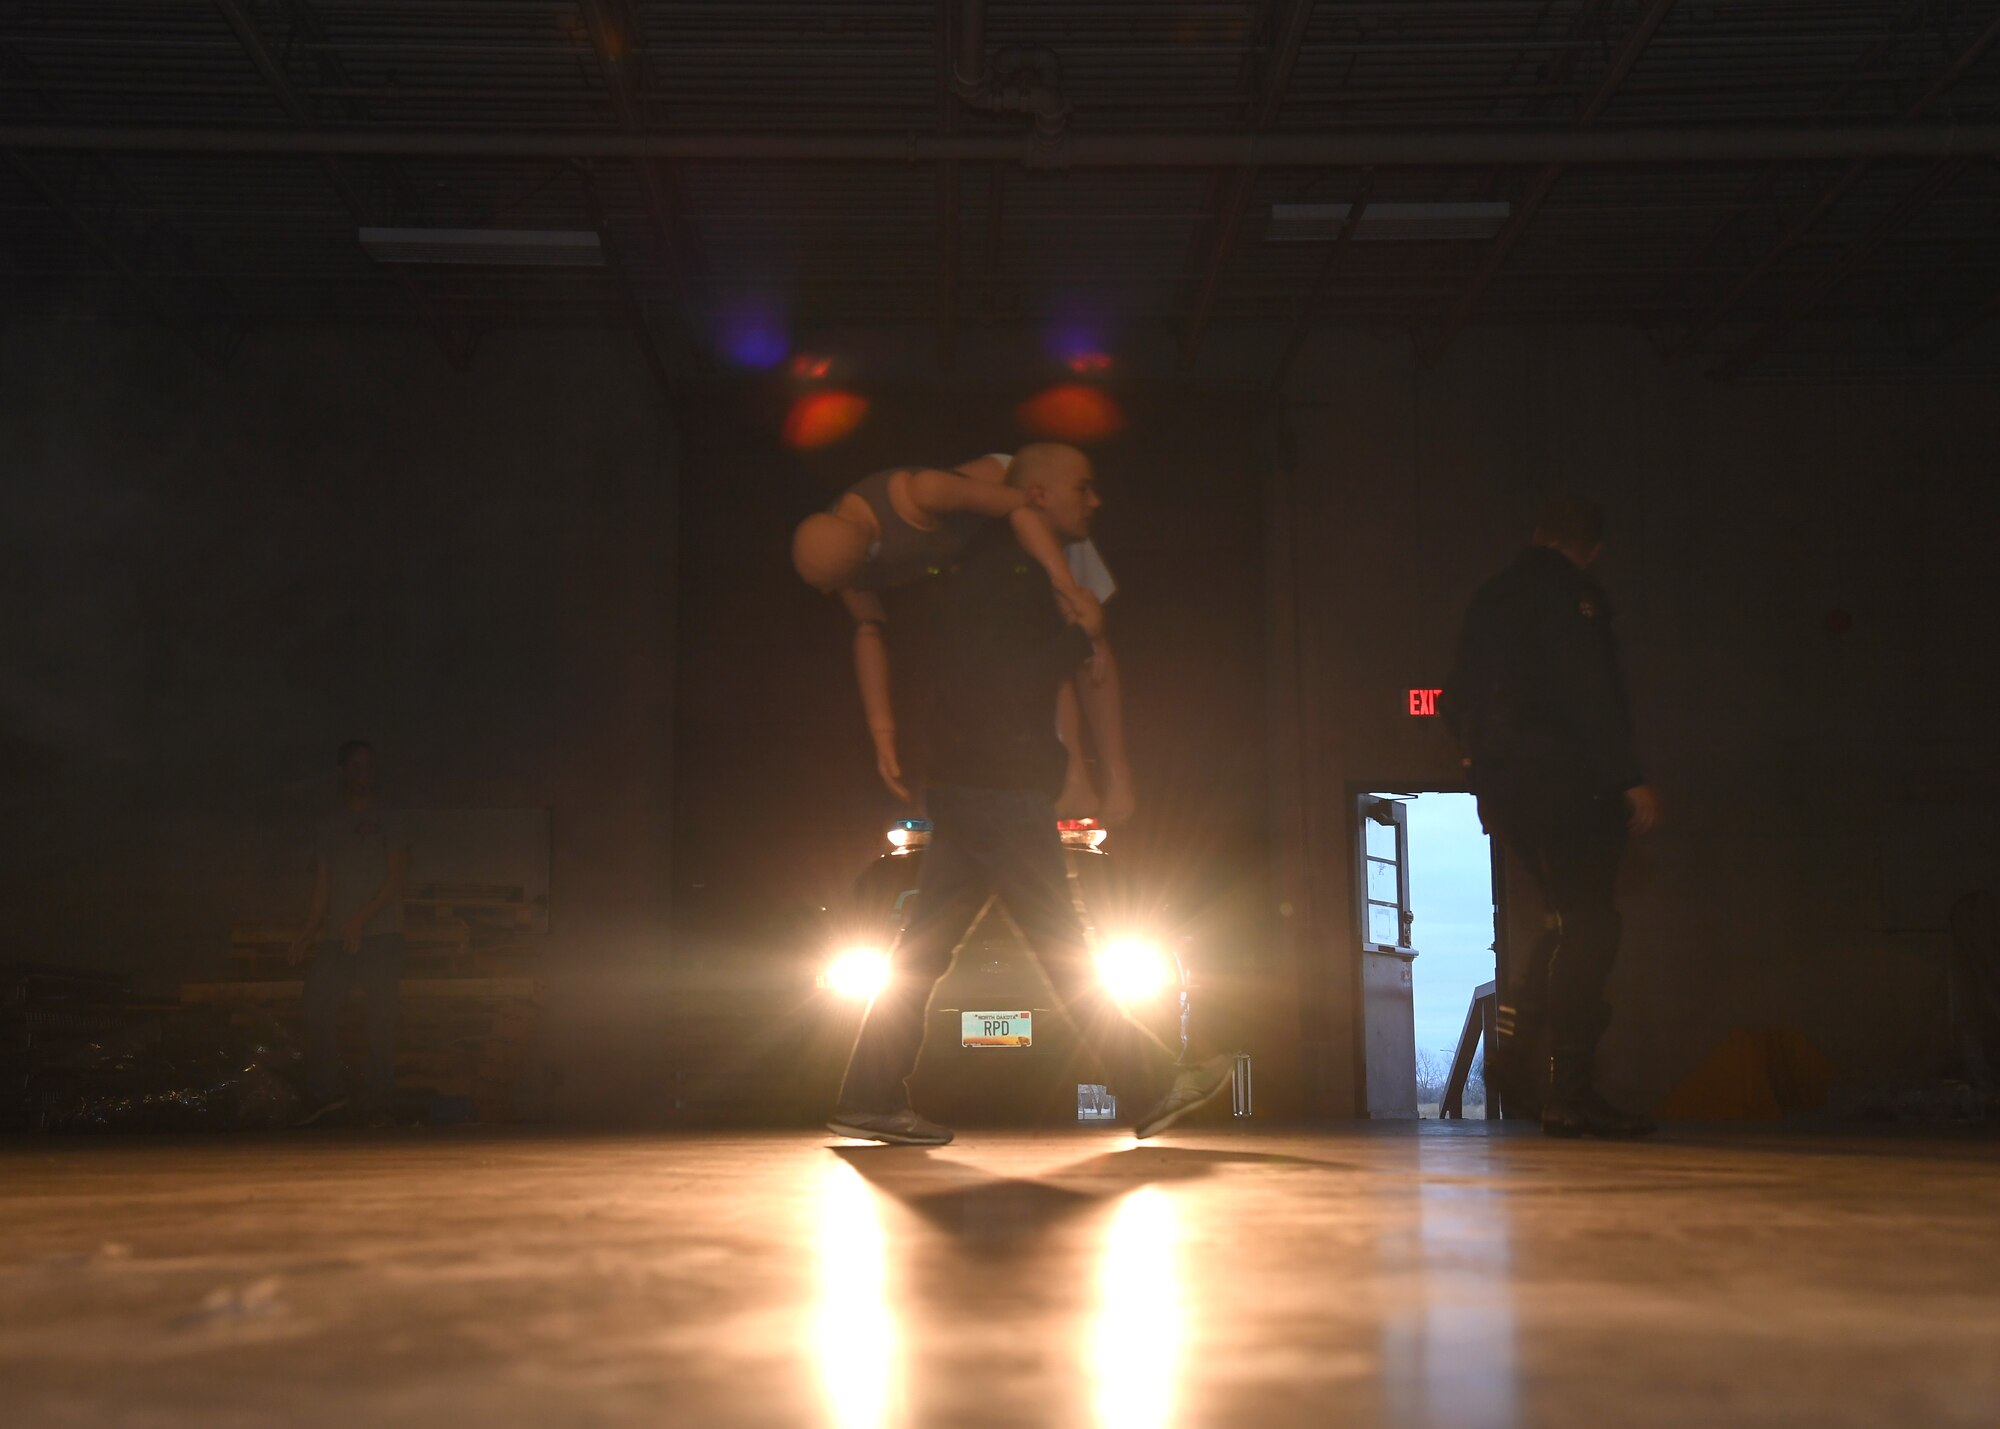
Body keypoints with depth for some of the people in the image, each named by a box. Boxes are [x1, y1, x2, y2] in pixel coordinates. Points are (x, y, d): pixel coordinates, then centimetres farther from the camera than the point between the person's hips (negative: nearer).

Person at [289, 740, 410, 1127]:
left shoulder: (386, 819, 5)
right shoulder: (329, 826, 17)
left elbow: (398, 875, -3)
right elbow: (322, 887, 15)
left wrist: (360, 919, -12)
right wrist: (309, 933, 4)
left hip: (379, 935, -4)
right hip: (335, 936, 4)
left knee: (380, 1019, -5)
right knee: (317, 1009, -5)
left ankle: (376, 1102, 0)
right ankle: (325, 1093, 7)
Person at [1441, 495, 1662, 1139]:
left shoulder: (1492, 597, 19)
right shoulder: (1572, 591, -5)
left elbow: (1454, 701, 20)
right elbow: (1593, 693, -16)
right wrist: (1629, 777, -17)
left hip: (1499, 781, 8)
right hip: (1561, 778, -8)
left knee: (1575, 921, 18)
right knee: (1587, 928, -7)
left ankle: (1512, 1040, 12)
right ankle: (1571, 1091, -9)